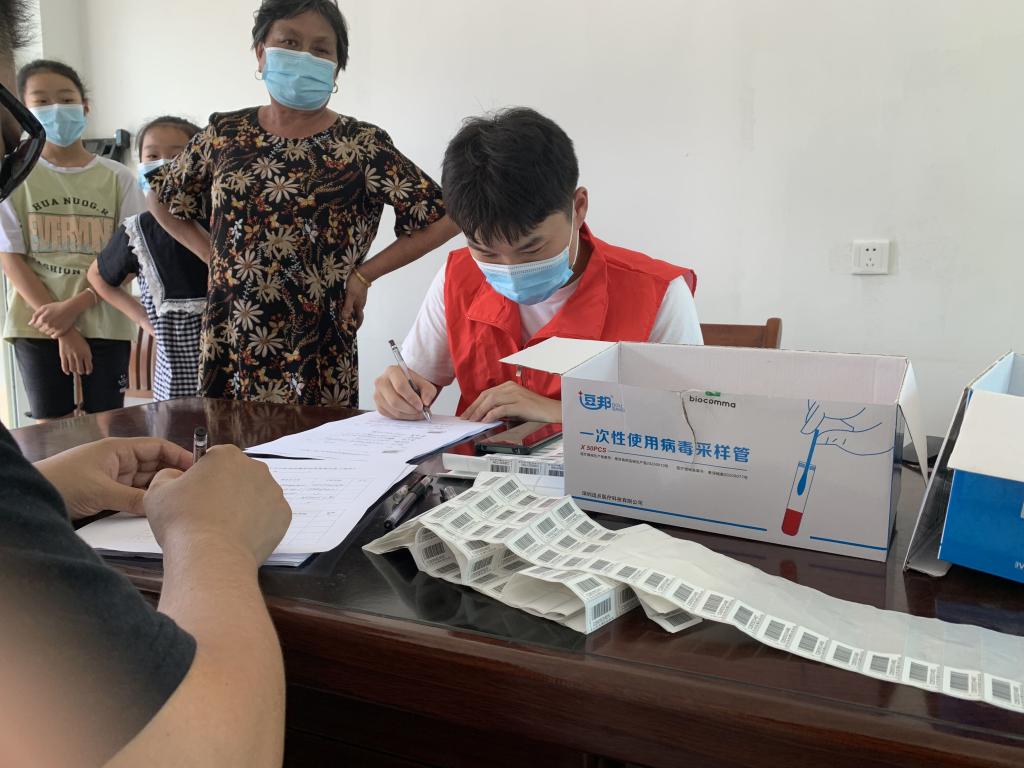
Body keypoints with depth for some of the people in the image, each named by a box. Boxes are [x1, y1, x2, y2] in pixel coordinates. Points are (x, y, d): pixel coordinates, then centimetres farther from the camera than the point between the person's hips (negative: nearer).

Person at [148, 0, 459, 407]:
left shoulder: (362, 145, -7)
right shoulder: (225, 133, 4)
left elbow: (443, 220, -7)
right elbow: (162, 200, 18)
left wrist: (361, 275, -8)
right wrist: (215, 256, 6)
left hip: (315, 353, -3)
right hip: (228, 345, 4)